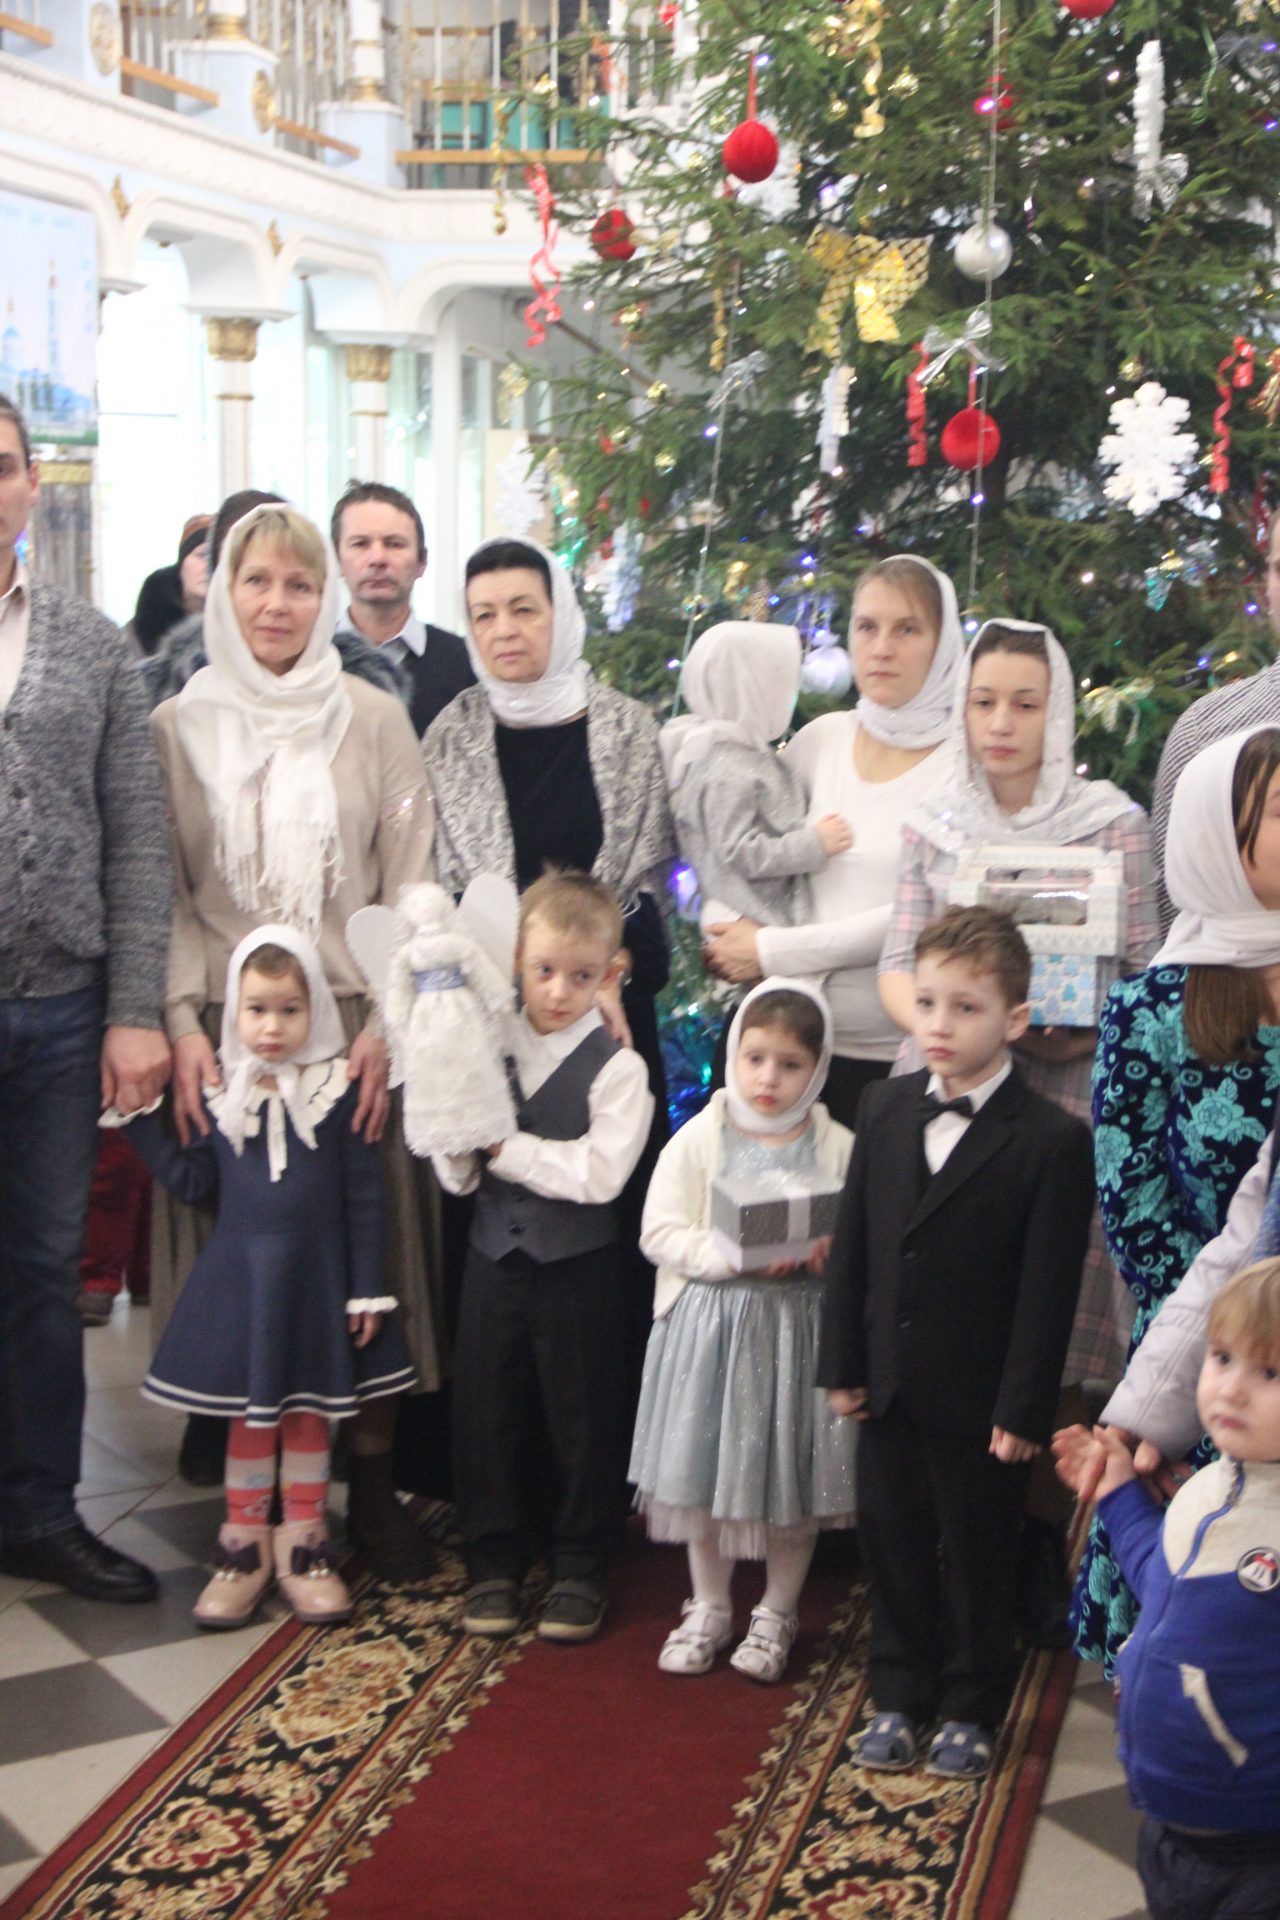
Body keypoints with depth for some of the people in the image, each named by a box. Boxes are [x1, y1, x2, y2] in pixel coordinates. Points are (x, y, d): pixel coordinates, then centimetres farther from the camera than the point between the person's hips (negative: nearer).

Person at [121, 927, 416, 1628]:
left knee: (309, 1413, 10)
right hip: (239, 1272, 2)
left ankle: (303, 1544, 23)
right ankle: (244, 1546, 21)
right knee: (248, 1413, 9)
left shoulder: (339, 1089, -7)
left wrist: (368, 1288, -5)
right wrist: (140, 1123, -6)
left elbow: (364, 1194, -4)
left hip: (316, 1276, -1)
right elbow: (197, 1184, 1)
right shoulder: (220, 1092, 0)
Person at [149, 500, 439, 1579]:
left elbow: (411, 886, 4)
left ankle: (372, 1480, 10)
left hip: (348, 1022, 0)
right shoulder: (177, 727, 7)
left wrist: (387, 1024, -5)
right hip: (223, 1028, 0)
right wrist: (183, 1024, -6)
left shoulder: (374, 720, 6)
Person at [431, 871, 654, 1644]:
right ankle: (495, 1565, 26)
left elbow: (599, 1173, -22)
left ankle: (581, 1572, 23)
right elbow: (456, 1175, 4)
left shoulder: (617, 1067, -10)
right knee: (487, 1416, 10)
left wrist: (508, 1148, -19)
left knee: (582, 1423, 7)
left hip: (577, 1268, -4)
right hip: (495, 1256, 4)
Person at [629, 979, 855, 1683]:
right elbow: (661, 1233, -7)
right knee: (704, 1474, 10)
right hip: (711, 1325, 0)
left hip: (800, 1329, 0)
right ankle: (708, 1608, 30)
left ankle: (775, 1615, 30)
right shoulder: (698, 1139, -4)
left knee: (794, 1480, 9)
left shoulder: (837, 1147, -2)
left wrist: (828, 1253, -20)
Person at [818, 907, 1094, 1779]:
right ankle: (900, 1697, 34)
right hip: (889, 1386, 5)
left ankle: (972, 1711, 30)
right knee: (894, 1549, 16)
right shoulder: (884, 1109, 2)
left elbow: (1049, 1291, -13)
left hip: (980, 1403, -4)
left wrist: (1024, 1411, -14)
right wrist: (844, 1364, 4)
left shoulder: (1054, 1141, -14)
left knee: (979, 1562, 11)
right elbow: (853, 1247, 6)